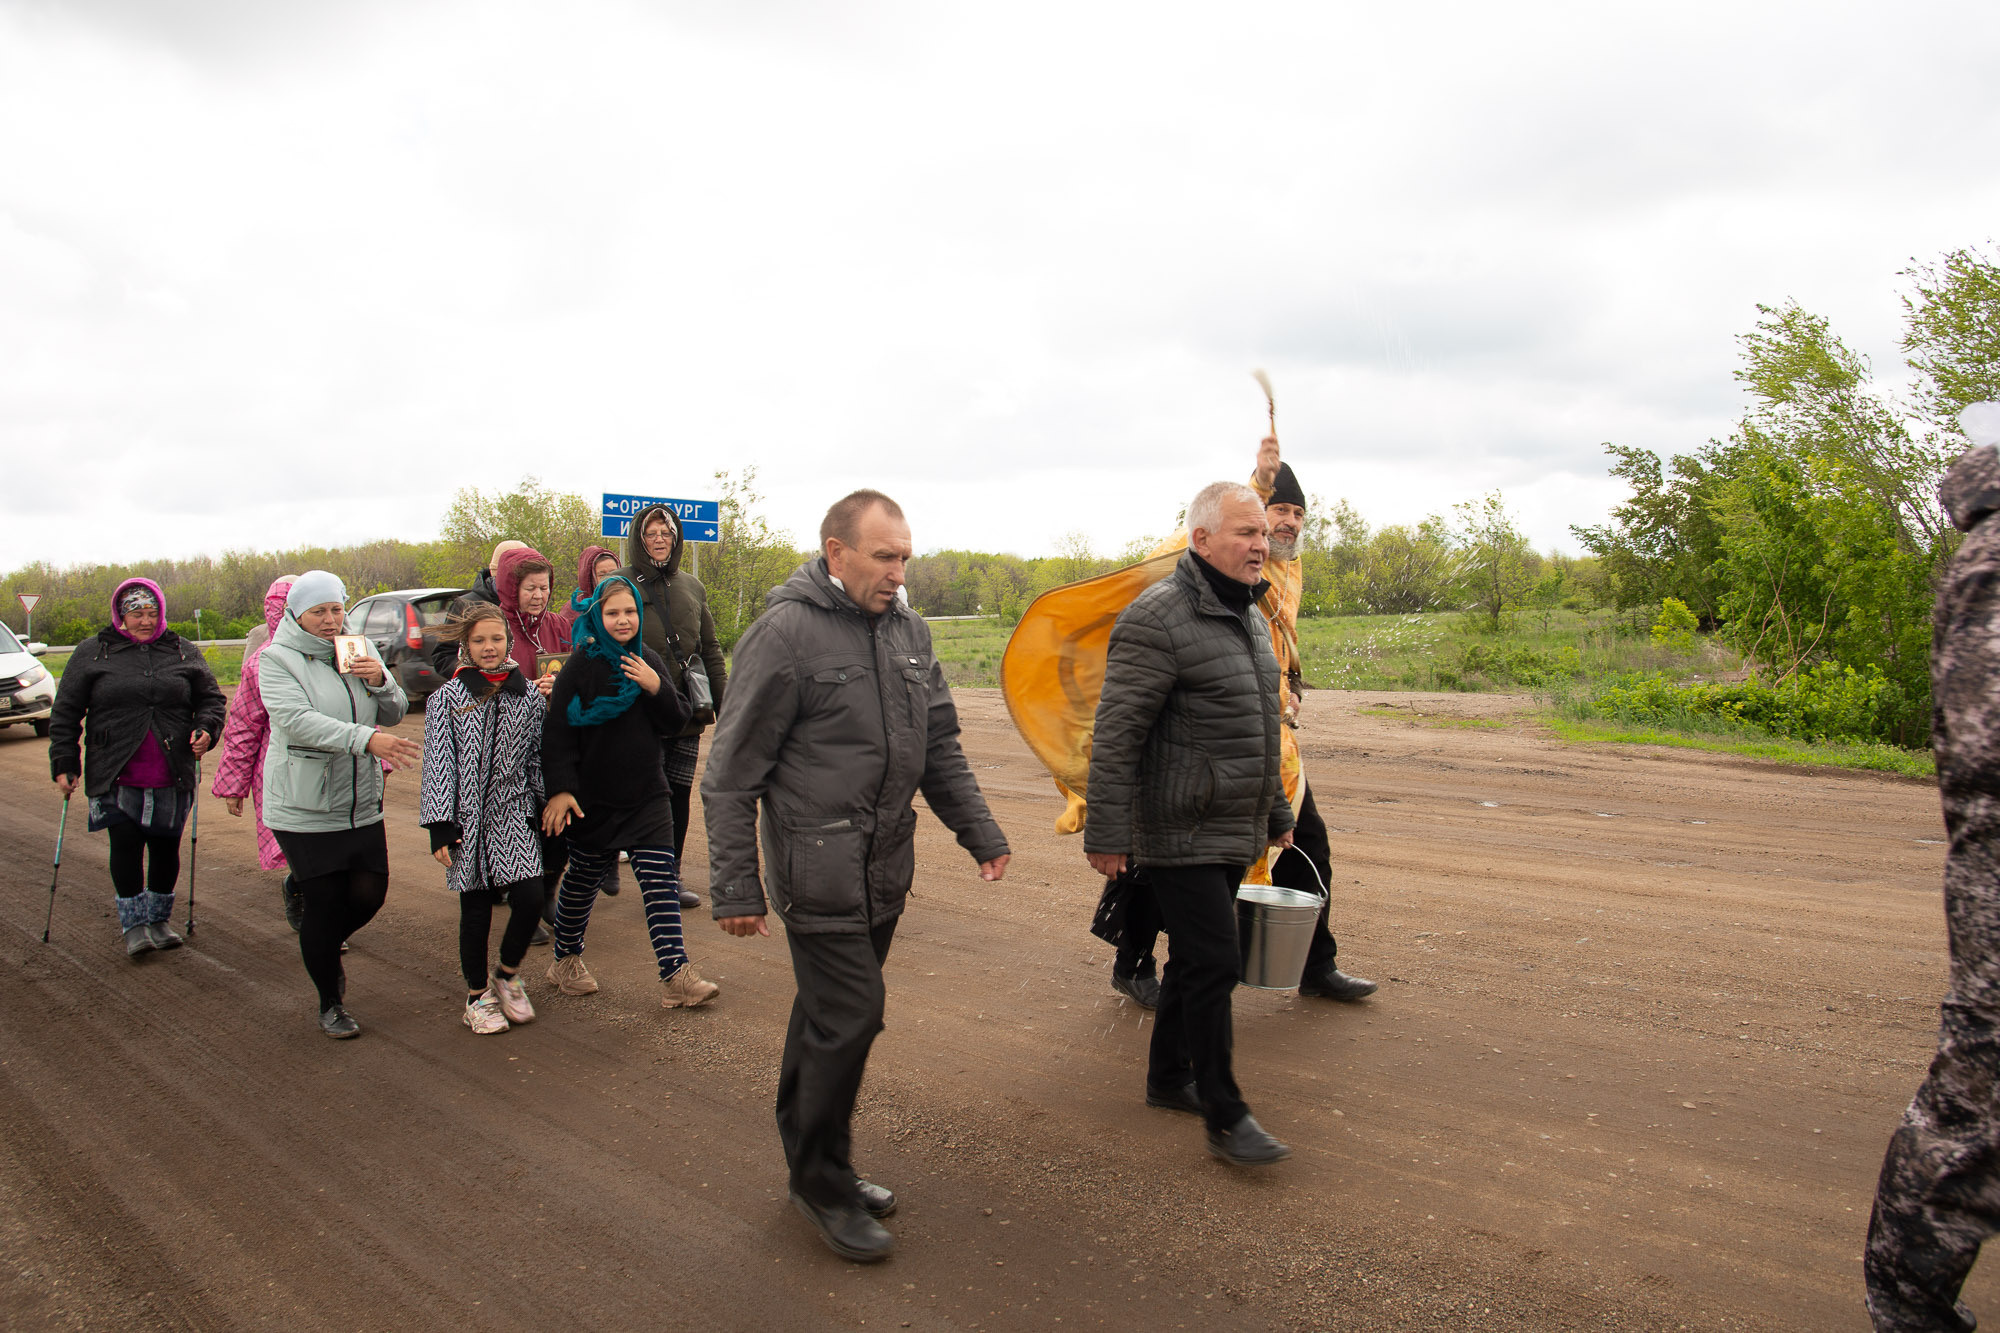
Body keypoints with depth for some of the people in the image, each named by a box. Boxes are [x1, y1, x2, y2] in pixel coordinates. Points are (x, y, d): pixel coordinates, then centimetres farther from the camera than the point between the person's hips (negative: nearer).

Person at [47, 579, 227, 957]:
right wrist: (64, 763, 2)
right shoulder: (91, 653, 5)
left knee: (166, 845, 7)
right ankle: (134, 923, 6)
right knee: (125, 843, -7)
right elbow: (65, 712, 7)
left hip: (172, 777, 2)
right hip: (116, 777, -2)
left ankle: (159, 919, 24)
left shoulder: (184, 653, 9)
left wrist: (206, 729, -5)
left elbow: (211, 699, 15)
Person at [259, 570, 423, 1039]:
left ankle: (322, 948, 37)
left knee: (369, 894, 3)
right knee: (324, 903, 2)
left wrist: (379, 681, -12)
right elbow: (298, 720, -23)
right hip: (303, 809, -5)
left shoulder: (361, 649, 8)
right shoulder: (277, 658, -8)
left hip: (362, 804, 5)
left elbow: (394, 714, 10)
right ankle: (330, 1003, 22)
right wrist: (365, 738, -35)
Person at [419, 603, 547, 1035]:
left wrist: (544, 815, 9)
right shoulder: (448, 698, 0)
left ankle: (507, 975, 18)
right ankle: (478, 995, 25)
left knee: (530, 898, -10)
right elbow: (438, 764, -2)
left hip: (515, 815, 2)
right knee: (475, 910, 5)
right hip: (468, 818, -1)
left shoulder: (530, 696, 5)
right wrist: (440, 827, -7)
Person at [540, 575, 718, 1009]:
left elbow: (676, 722, 5)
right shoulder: (582, 664, -8)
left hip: (646, 795, 3)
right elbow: (558, 731, -10)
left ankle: (676, 976, -4)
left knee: (661, 882, -4)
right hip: (593, 799, -3)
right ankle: (566, 961, 34)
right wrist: (560, 788, -17)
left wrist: (657, 688, -14)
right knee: (583, 880, 13)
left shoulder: (648, 662, 6)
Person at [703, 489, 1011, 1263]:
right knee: (850, 1017, -5)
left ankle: (811, 1165, 31)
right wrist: (734, 886, -11)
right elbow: (733, 771, -10)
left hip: (886, 870, 7)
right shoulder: (786, 633, -12)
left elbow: (940, 744, 17)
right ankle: (823, 1183, 15)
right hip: (820, 870, -6)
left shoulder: (908, 630, 9)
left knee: (831, 1014, 16)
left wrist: (979, 832, 11)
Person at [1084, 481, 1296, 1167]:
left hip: (1234, 831, 9)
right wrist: (1106, 834, -20)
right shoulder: (1157, 620, -17)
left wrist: (1276, 812, 25)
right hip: (1183, 835, -9)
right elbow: (1115, 734, -19)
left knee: (1193, 958, 18)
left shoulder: (1249, 617, 13)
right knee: (1213, 965, -6)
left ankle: (1168, 1079, 33)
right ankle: (1225, 1117, 6)